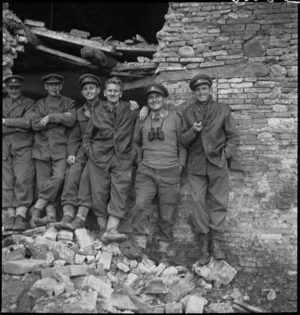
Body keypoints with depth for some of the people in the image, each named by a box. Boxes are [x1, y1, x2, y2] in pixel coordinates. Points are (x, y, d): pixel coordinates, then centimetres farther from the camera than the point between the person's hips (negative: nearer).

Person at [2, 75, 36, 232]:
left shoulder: (29, 103, 9)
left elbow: (28, 122, -8)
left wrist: (5, 121, -7)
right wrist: (18, 126, -6)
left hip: (23, 148, -3)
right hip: (4, 149, 3)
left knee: (23, 182, -10)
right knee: (6, 183, -1)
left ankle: (21, 216, -8)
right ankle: (11, 217, 2)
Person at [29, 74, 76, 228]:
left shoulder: (69, 102, 13)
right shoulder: (40, 104, 17)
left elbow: (71, 120, -7)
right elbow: (35, 124, 0)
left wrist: (50, 117, -10)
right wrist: (60, 118, -5)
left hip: (60, 148, -2)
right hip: (42, 147, 2)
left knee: (58, 177, -20)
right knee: (43, 183, -3)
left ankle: (37, 208, -9)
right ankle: (51, 215, 2)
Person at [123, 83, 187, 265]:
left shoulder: (174, 118, 4)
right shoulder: (142, 120, 10)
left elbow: (182, 144, 8)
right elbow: (137, 142, 24)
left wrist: (180, 165, 0)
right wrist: (140, 161, 12)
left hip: (170, 173, -1)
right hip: (146, 171, 1)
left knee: (167, 215, 4)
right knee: (140, 206, -17)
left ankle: (164, 251, 17)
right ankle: (138, 247, -9)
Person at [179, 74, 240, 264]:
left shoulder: (222, 110, 7)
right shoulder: (188, 112, 11)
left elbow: (233, 137, 8)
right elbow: (183, 141, 8)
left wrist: (226, 155, -5)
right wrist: (193, 131, -10)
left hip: (218, 164, -1)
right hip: (196, 165, 1)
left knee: (219, 203, -1)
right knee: (199, 203, -1)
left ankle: (216, 241, 10)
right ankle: (204, 245, 7)